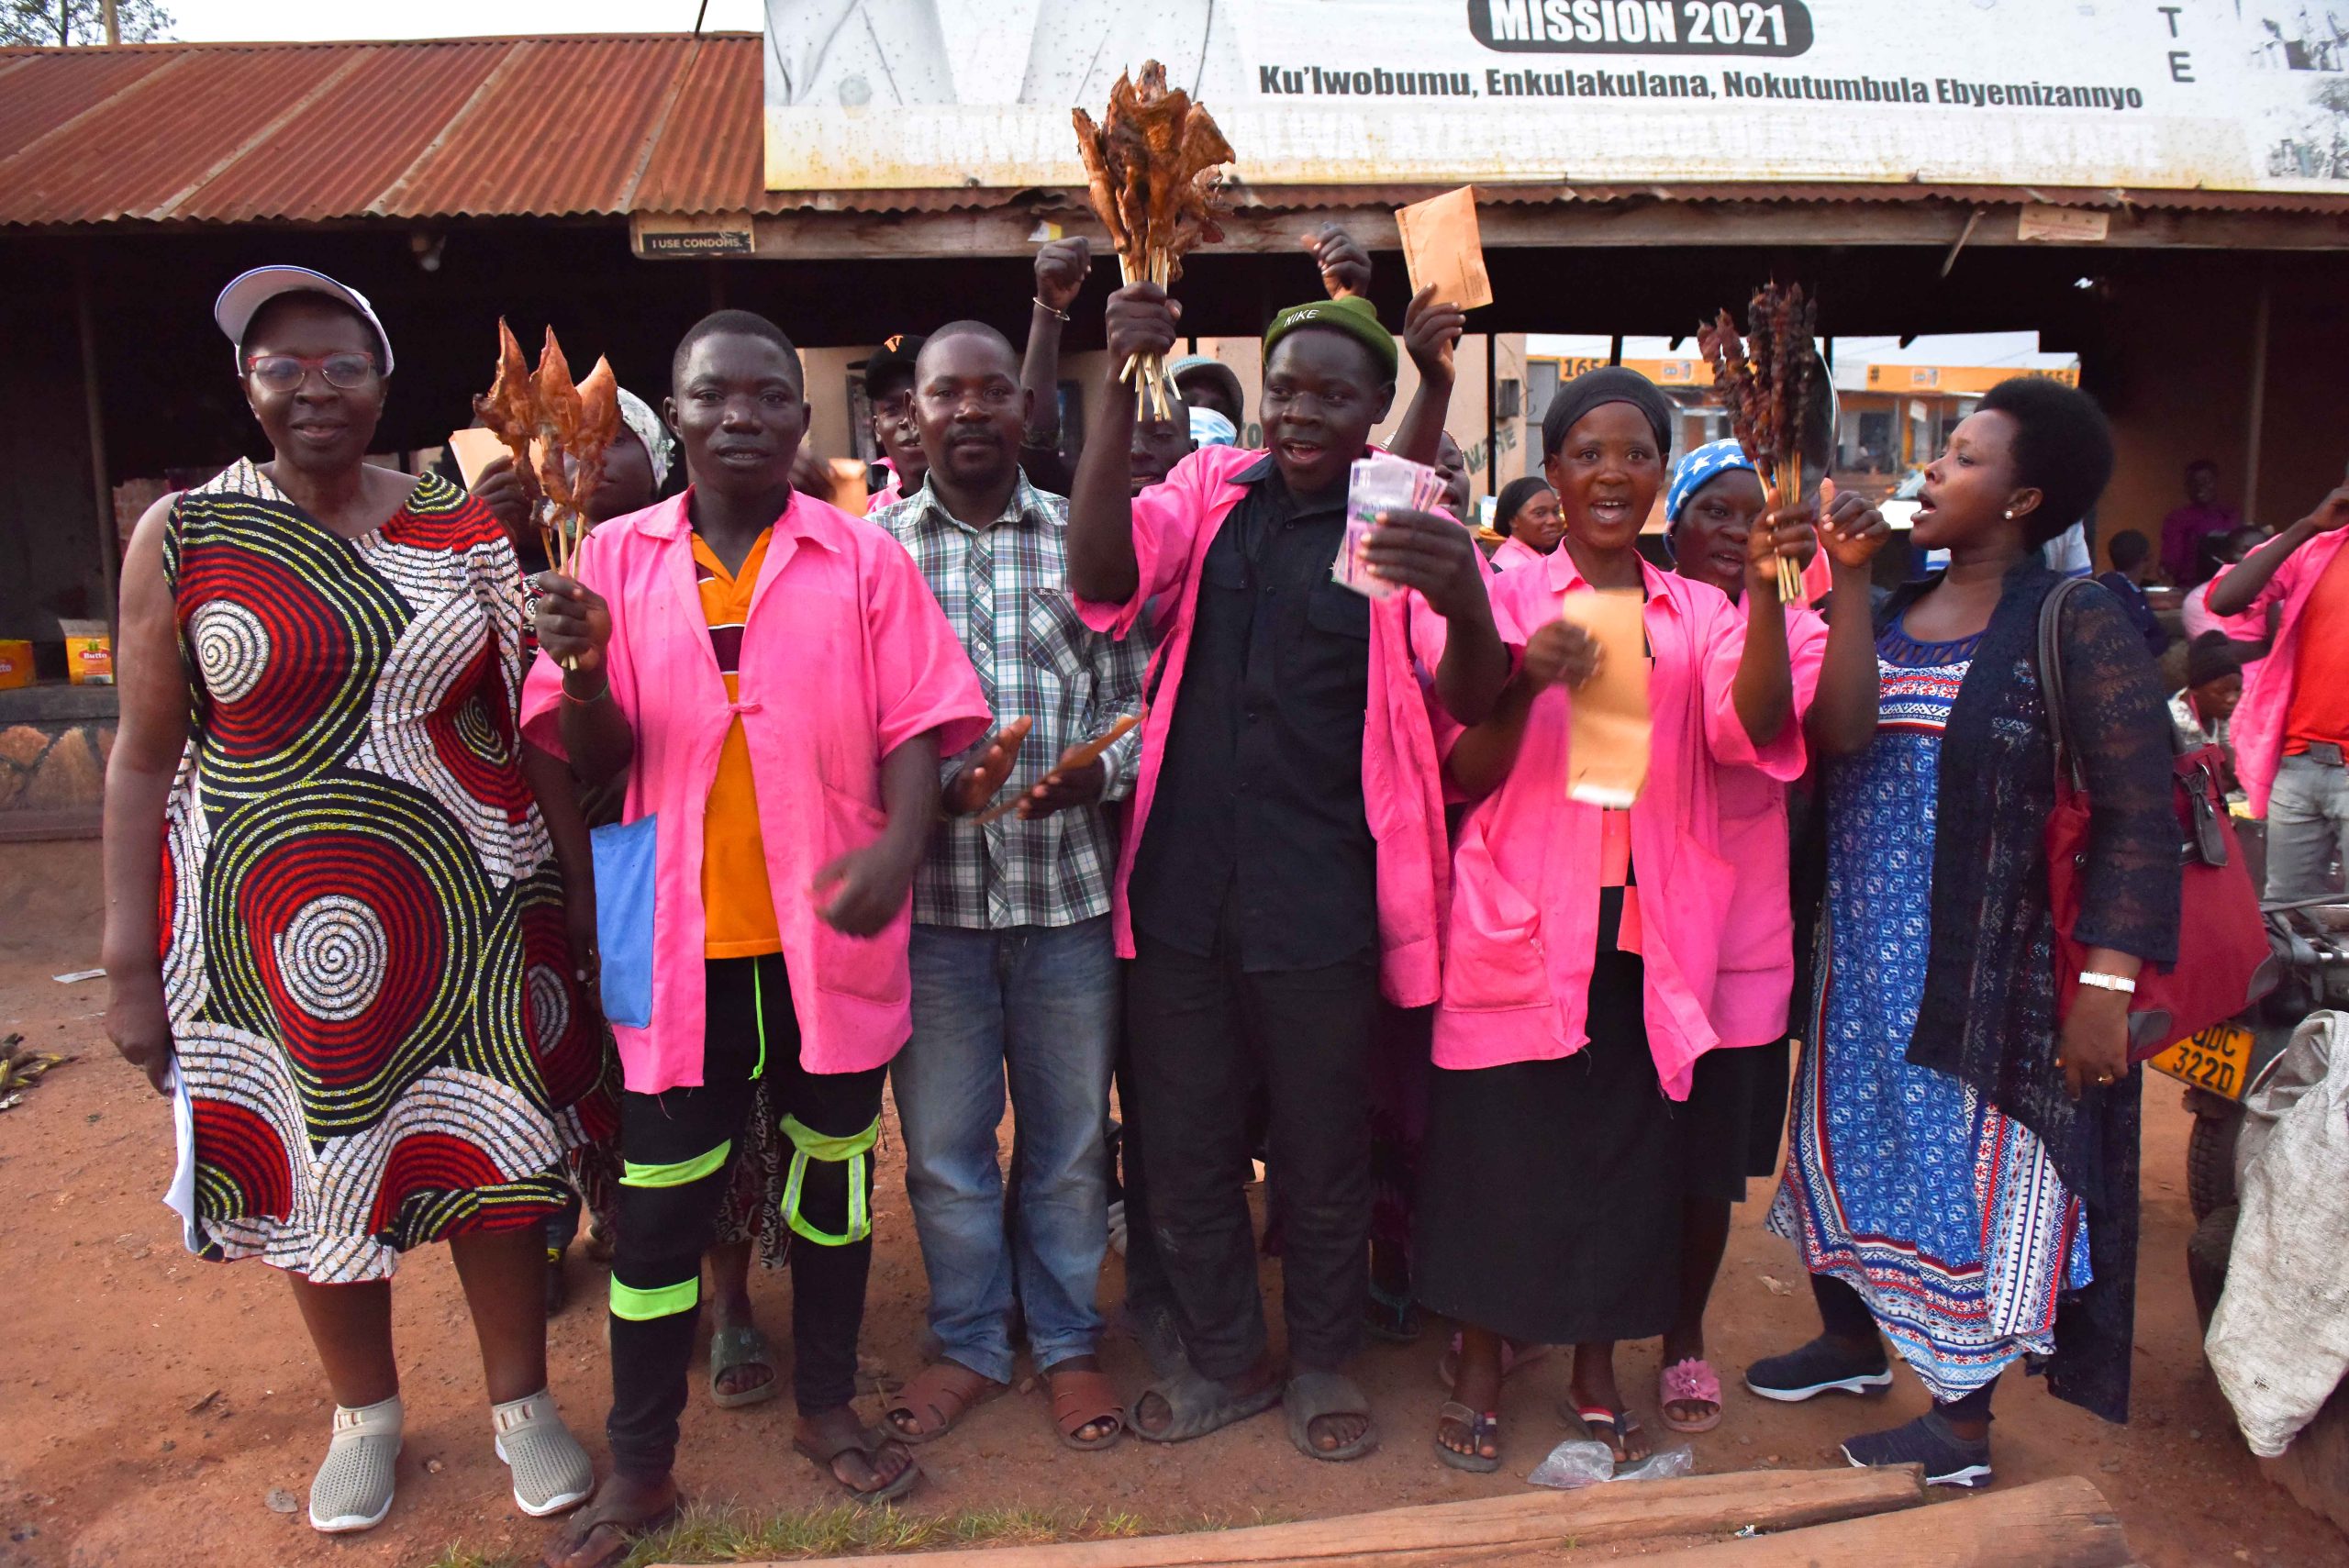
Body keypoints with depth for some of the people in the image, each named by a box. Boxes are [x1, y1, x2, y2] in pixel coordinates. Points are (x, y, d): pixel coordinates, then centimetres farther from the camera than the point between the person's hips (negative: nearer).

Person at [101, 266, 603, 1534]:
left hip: (468, 909, 1)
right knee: (311, 1167, 13)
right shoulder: (182, 536, -3)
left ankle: (522, 1402, 32)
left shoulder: (466, 528, 0)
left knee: (493, 1154, 9)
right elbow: (145, 754, -1)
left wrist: (582, 896, 1)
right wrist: (129, 962, -2)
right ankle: (366, 1411, 38)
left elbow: (532, 725, 3)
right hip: (270, 923, 0)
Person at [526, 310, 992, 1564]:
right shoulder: (617, 556, 3)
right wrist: (581, 668, -20)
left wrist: (899, 847, -21)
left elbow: (914, 727, -3)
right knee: (659, 1202, 6)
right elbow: (596, 758, 2)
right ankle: (639, 1467, 23)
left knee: (831, 1170, 14)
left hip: (828, 932, 0)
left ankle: (826, 1406, 34)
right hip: (681, 939, 0)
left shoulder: (864, 558, 0)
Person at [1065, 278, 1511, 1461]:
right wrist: (1120, 390, -23)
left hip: (1319, 902, -2)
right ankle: (1224, 1358, 37)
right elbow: (1102, 577, -13)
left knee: (1323, 1153, 13)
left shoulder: (1402, 525, -1)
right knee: (1182, 1145, 14)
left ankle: (1322, 1361, 37)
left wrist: (1467, 608, -37)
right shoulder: (1212, 492, 6)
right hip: (1180, 885, 3)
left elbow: (1467, 705, -14)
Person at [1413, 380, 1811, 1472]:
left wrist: (1767, 594, -22)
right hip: (1519, 926, -2)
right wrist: (1525, 682, -21)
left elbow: (1751, 731, -9)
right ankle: (1480, 1370, 24)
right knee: (1499, 1144, 5)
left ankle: (1596, 1370, 31)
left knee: (1625, 1147, 11)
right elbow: (1466, 775, -3)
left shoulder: (1700, 615, 9)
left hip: (1647, 928, 2)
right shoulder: (1506, 600, 2)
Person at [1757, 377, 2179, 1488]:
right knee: (1852, 1144, 17)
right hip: (1862, 959, 6)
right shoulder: (1886, 612, 8)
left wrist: (2107, 984, -21)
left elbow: (2138, 819, -14)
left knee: (1975, 1173, 5)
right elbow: (1824, 743, 1)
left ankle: (1962, 1420, 22)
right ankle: (1851, 1342, 40)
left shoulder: (2076, 624, -10)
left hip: (1989, 973, -6)